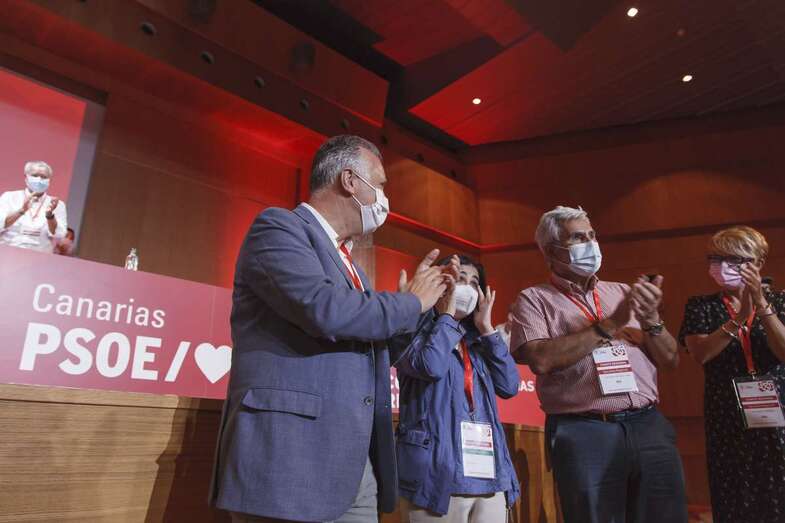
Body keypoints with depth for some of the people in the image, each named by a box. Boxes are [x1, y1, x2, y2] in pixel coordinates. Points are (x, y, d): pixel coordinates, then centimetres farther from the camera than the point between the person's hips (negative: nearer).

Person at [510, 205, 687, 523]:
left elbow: (670, 361, 15)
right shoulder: (534, 299, 2)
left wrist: (651, 320, -5)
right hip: (583, 433, -4)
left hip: (649, 425, 5)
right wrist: (610, 324, -12)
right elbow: (541, 360, -17)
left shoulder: (622, 292, 15)